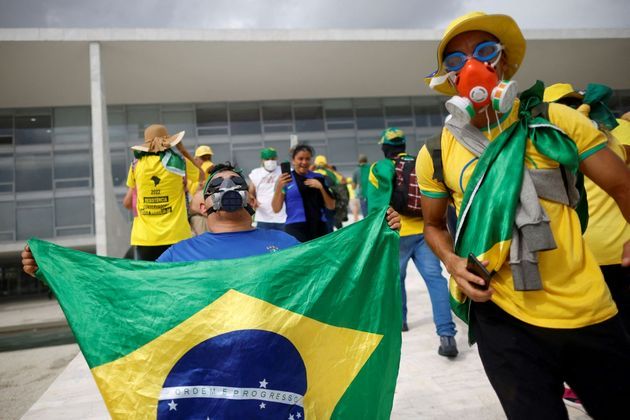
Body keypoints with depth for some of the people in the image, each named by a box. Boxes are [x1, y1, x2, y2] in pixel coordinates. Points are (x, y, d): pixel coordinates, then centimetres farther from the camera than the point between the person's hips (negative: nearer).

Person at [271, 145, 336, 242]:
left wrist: (321, 187, -6)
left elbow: (331, 206, 9)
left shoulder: (318, 178, 10)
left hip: (319, 227, 3)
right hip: (295, 228, -3)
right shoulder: (285, 180, 3)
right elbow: (276, 209, 1)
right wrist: (279, 187, -13)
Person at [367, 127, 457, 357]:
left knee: (396, 277, 19)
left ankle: (399, 320, 34)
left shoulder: (380, 168, 0)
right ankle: (447, 334, -15)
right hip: (424, 231, 2)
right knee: (435, 278, -6)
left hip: (396, 233, -2)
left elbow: (375, 204, -3)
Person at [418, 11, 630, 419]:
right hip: (502, 317, -1)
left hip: (588, 310, 1)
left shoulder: (558, 122, -4)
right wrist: (453, 262, -7)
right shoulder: (435, 155, -1)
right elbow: (434, 224, 11)